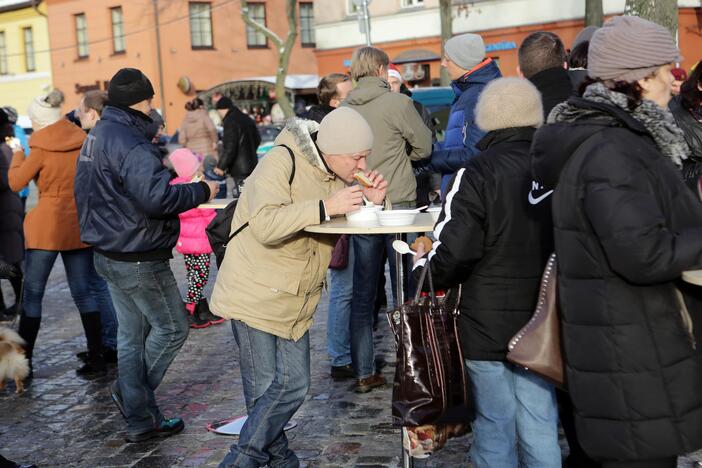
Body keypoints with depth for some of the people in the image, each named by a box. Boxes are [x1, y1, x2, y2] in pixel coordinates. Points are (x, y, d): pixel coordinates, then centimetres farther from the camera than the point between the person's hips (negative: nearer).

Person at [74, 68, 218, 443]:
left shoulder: (96, 136, 11)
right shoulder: (128, 141, -21)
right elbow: (157, 197, -31)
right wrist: (201, 191, -17)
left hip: (109, 253, 10)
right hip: (138, 259, -10)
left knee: (131, 335, 15)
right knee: (172, 328, 7)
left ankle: (140, 420, 23)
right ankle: (130, 392, 16)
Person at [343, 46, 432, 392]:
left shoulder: (343, 109, 5)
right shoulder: (398, 103, -8)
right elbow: (424, 146, 0)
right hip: (397, 205, -4)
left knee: (363, 294, 10)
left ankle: (363, 373, 16)